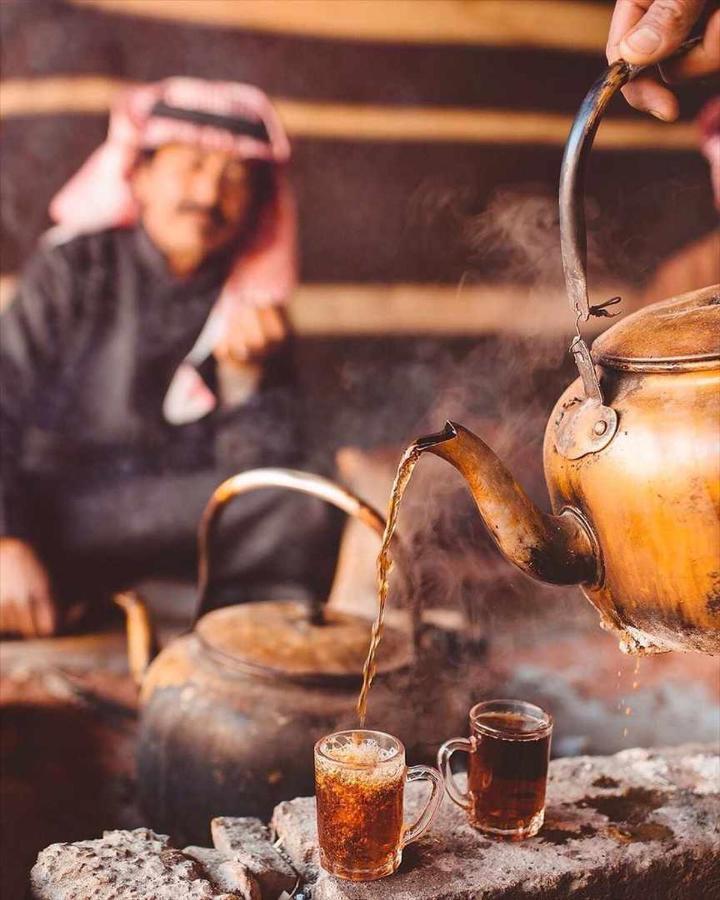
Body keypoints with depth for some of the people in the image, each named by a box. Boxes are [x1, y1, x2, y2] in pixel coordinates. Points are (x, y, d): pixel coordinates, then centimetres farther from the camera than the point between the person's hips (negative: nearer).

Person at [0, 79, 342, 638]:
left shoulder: (253, 310, 4)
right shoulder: (78, 266, 1)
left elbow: (263, 473, -3)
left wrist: (244, 373, -20)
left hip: (180, 526, 1)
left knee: (309, 500, -26)